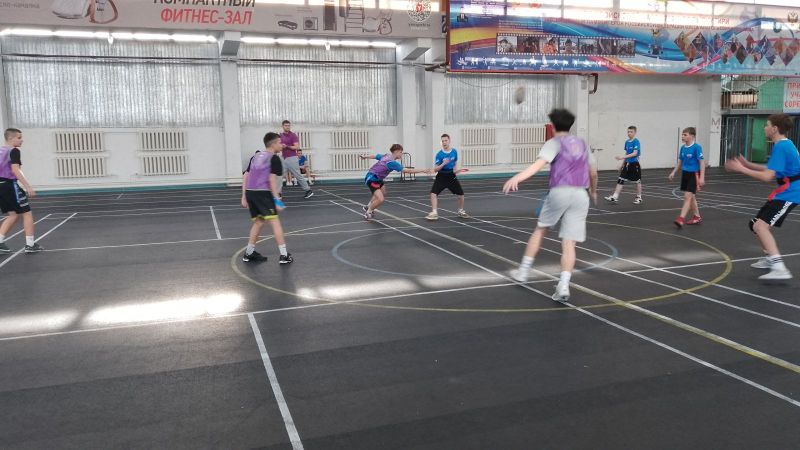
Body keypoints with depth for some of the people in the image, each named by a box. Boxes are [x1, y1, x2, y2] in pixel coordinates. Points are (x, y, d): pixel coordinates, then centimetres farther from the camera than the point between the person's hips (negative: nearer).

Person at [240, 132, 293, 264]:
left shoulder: (256, 156, 21)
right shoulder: (274, 158, 0)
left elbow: (245, 176, 18)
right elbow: (272, 179, -11)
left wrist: (244, 196, 20)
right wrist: (277, 199, -12)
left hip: (250, 192, 7)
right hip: (263, 193, -7)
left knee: (258, 221, 19)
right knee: (275, 222, -4)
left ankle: (249, 253, 24)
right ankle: (284, 255, -7)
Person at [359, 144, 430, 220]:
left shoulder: (386, 156, 0)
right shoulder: (392, 162, -28)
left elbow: (375, 156, 17)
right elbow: (407, 170, -31)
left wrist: (364, 156, 36)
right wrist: (422, 170, -28)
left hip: (377, 178, 11)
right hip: (372, 179, -11)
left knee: (383, 194, 31)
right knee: (380, 199, -22)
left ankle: (367, 207, 47)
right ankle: (368, 212, 4)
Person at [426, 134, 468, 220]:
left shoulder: (454, 151, -4)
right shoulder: (439, 154, -14)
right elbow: (435, 169, -13)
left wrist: (456, 169, -4)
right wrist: (443, 164, -29)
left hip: (451, 176, 3)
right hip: (441, 176, -2)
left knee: (460, 193, 5)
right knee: (433, 193, -19)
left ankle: (461, 211, 30)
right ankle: (434, 213, -13)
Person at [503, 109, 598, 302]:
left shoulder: (555, 142, 4)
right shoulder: (582, 143, 21)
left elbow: (540, 163, -16)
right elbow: (593, 172, 28)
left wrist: (517, 178, -28)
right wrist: (593, 191, 47)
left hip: (560, 191, -3)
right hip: (581, 194, 3)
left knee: (540, 230, 17)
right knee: (569, 243, 0)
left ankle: (523, 271, 21)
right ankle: (563, 286, -11)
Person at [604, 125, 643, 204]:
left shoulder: (636, 141, -13)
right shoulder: (627, 142, 9)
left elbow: (635, 153, -23)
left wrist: (623, 157, -29)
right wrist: (623, 164, 20)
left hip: (634, 164, -7)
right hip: (627, 164, 7)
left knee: (637, 181, 8)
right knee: (620, 180, 0)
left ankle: (639, 198, 22)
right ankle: (615, 197, -1)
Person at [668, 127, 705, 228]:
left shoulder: (697, 147, -14)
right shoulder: (683, 148, 7)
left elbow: (702, 162, -15)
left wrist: (702, 177, -20)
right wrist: (673, 172, 10)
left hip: (694, 175, -8)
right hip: (685, 174, 8)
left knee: (688, 196, -12)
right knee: (691, 197, 16)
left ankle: (681, 219, -17)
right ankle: (697, 217, 29)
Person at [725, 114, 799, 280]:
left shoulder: (781, 147, -19)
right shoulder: (785, 145, 12)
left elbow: (767, 176, -23)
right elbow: (771, 169, 22)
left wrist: (740, 169, -15)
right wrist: (747, 164, 13)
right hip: (786, 192, 11)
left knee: (760, 226, -23)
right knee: (758, 224, 21)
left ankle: (780, 269, -30)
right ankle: (770, 258, 41)